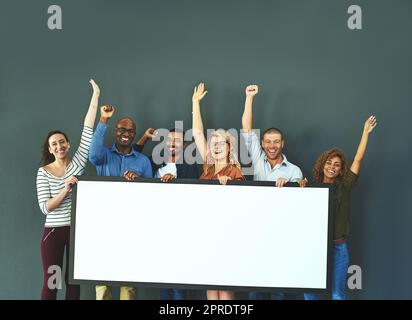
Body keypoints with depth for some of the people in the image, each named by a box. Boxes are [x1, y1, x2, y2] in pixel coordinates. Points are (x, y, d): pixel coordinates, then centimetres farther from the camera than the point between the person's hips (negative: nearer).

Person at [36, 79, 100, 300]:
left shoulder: (78, 163, 1)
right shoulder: (43, 172, -1)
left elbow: (87, 131, -7)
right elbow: (45, 207, -9)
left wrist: (95, 97, -10)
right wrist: (66, 189, -23)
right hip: (53, 232, -1)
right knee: (50, 282, 3)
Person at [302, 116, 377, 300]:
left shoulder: (344, 186, 1)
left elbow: (358, 159, -4)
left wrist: (366, 132, -5)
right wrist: (301, 190, -15)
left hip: (337, 247, -1)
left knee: (338, 294, 5)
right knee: (309, 291, 9)